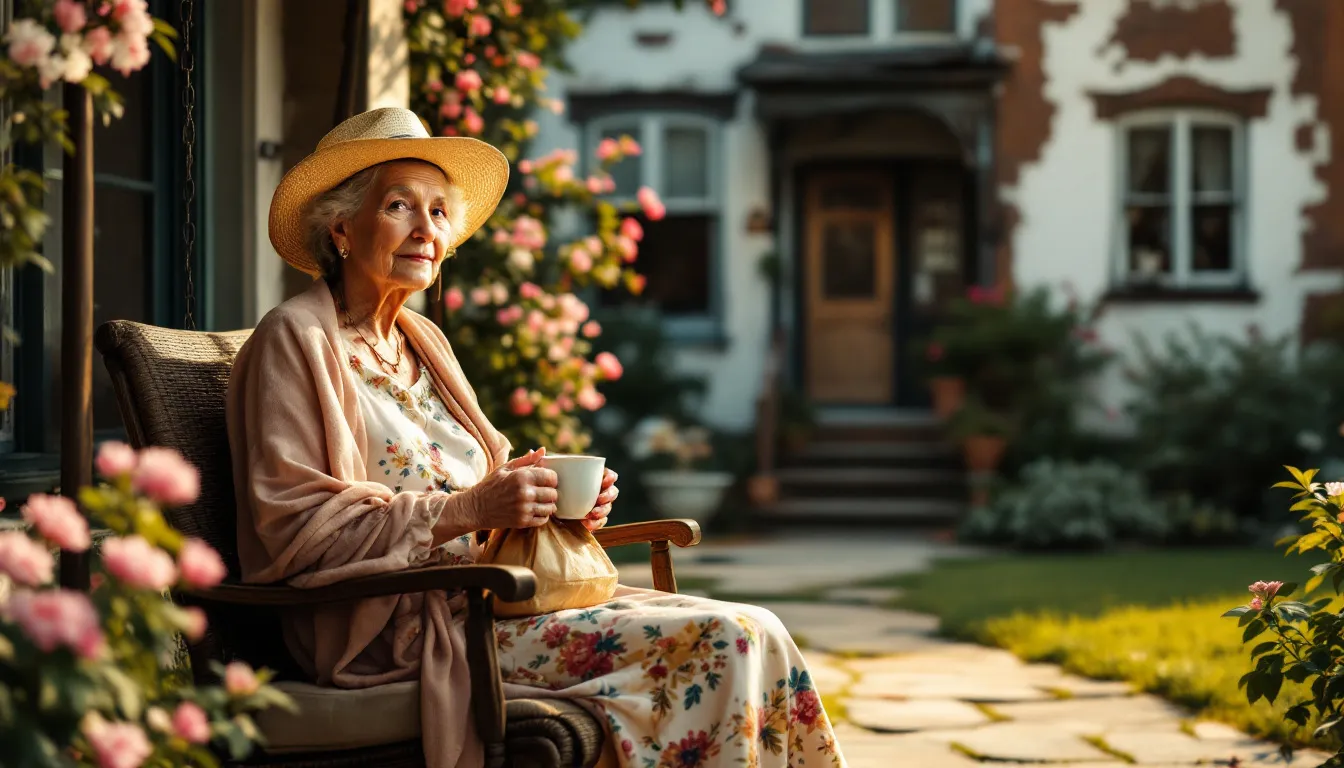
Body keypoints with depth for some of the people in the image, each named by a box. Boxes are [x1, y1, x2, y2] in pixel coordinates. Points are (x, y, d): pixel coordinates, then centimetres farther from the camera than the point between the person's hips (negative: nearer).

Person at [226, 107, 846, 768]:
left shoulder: (420, 341, 22)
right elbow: (293, 528, -13)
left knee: (757, 634, -11)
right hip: (401, 628, -8)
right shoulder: (295, 341, -3)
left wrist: (555, 502, 3)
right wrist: (466, 510, -19)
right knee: (721, 642, -22)